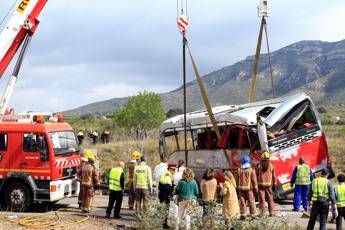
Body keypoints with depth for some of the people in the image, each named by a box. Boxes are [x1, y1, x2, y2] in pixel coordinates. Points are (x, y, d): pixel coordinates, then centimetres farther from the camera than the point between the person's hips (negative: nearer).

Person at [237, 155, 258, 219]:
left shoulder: (239, 170, 0)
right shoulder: (251, 170, -7)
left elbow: (237, 180, 6)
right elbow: (254, 180, -5)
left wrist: (237, 187, 15)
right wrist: (255, 188, 3)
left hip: (241, 188, 2)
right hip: (249, 188, -2)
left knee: (242, 202, 6)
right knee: (251, 201, 4)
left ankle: (243, 214, 5)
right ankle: (253, 214, 4)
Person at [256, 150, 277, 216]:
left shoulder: (259, 165, -3)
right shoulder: (271, 166, 0)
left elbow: (256, 175, -2)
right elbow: (274, 176, 3)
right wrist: (274, 184, 10)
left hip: (261, 184, -1)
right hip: (269, 184, 1)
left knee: (262, 199, 2)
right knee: (270, 199, 8)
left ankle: (263, 213, 0)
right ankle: (271, 212, 9)